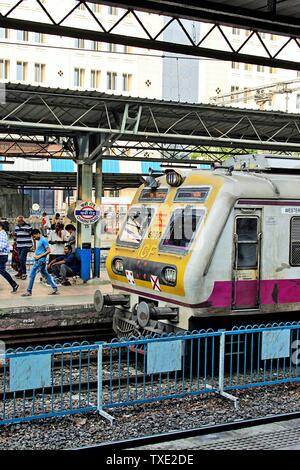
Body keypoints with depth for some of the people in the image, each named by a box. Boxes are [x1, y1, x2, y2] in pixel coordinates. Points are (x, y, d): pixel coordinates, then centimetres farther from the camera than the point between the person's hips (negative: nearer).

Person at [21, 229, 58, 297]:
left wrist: (39, 256, -18)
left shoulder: (43, 240, -14)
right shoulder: (37, 240, 14)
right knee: (46, 275, 11)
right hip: (38, 260, 10)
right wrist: (35, 255, 6)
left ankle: (29, 291, 1)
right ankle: (55, 289, 13)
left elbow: (48, 250, -18)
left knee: (32, 275, -6)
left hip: (41, 260, -10)